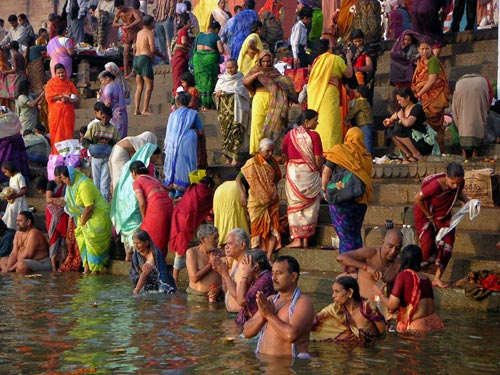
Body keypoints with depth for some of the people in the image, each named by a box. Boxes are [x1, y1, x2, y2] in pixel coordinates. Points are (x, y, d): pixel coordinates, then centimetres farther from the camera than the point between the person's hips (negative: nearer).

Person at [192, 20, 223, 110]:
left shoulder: (200, 35, 11)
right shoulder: (215, 36, -4)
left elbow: (194, 48, 15)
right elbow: (221, 50, -10)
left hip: (198, 58, 4)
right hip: (210, 59, -4)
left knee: (200, 80, 12)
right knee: (209, 81, 2)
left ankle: (200, 103, 11)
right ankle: (207, 105, 0)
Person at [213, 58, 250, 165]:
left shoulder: (241, 79, 4)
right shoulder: (222, 79, 14)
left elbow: (240, 91, -6)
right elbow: (215, 92, 10)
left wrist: (224, 92, -8)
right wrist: (217, 94, -12)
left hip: (236, 110, -3)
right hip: (224, 111, 3)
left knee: (236, 132, -11)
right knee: (225, 131, -1)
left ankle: (234, 157, -13)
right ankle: (227, 157, 3)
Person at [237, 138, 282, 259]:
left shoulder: (272, 162, 8)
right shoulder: (252, 163, -9)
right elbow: (239, 178, -8)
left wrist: (275, 192, 9)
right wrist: (242, 193, -18)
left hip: (272, 202, 5)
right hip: (257, 203, -5)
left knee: (273, 230, -3)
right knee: (258, 228, -1)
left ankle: (268, 257, -3)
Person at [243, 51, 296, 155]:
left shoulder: (275, 71, 18)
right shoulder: (255, 70, 12)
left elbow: (283, 83, 12)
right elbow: (245, 81, -2)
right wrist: (256, 75, -16)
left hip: (273, 100, 1)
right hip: (259, 99, -1)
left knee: (272, 125, -5)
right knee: (257, 124, -7)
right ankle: (256, 150, -4)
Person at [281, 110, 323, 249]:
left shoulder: (290, 134, 0)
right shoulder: (314, 136, -9)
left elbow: (284, 154, 3)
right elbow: (318, 160, -8)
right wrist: (320, 173, 7)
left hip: (293, 173, 2)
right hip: (310, 173, -2)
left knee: (295, 206, 7)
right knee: (309, 206, 8)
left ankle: (297, 239, 0)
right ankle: (306, 239, 7)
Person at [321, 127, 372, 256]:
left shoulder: (338, 151, -5)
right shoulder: (366, 155, 3)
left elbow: (326, 171, -5)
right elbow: (368, 177, 6)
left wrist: (324, 187, 9)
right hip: (361, 199, 4)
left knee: (344, 233, 1)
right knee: (356, 233, 14)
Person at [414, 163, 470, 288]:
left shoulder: (459, 183, -18)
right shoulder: (436, 185, -38)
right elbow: (417, 198, -29)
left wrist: (467, 201, -14)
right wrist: (430, 216, -19)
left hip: (444, 217, 5)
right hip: (425, 215, -5)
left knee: (446, 247, -4)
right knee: (427, 249, -12)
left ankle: (437, 279, 7)